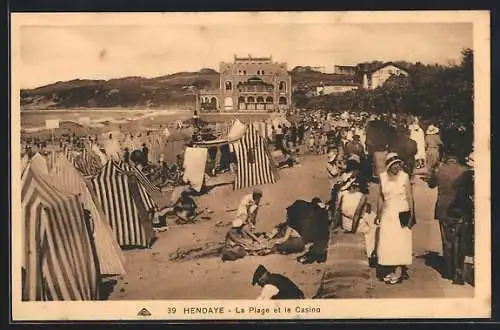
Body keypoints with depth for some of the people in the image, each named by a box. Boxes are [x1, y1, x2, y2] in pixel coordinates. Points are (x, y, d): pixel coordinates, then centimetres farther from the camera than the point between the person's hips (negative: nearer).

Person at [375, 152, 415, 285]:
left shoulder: (404, 176, -6)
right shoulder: (382, 177, 2)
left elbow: (410, 197, -3)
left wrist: (411, 216, -7)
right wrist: (378, 215, 11)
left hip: (402, 214, -3)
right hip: (387, 214, 3)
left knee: (401, 243, -1)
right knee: (386, 243, 1)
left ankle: (400, 271, 10)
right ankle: (390, 271, 12)